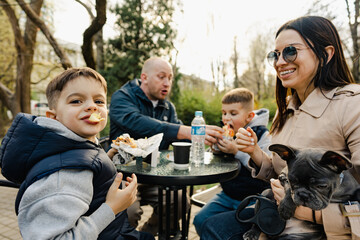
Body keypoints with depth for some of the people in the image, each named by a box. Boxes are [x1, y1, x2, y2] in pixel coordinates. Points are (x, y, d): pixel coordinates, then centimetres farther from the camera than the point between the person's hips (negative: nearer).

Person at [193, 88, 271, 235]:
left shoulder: (262, 135, -10)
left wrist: (237, 151, -24)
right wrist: (215, 147, -7)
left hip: (253, 197, -5)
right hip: (227, 194, 5)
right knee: (200, 220, -7)